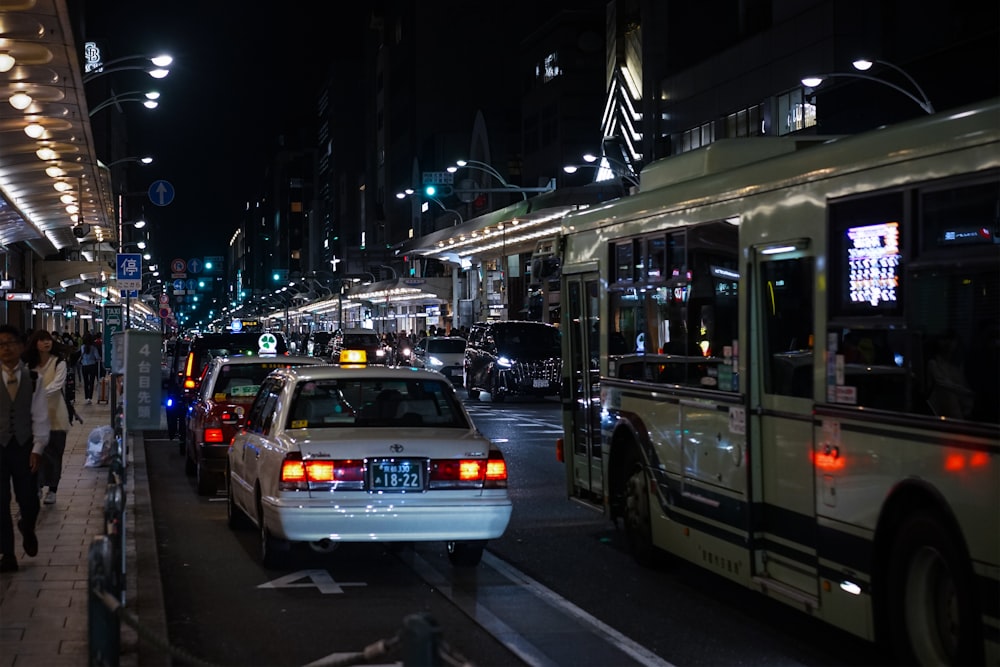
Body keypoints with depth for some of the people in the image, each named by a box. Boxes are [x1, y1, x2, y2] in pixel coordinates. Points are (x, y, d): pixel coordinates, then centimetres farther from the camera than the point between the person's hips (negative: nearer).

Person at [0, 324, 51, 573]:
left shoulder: (32, 379, 1)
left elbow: (40, 416, 1)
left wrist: (37, 448, -6)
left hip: (24, 447, 1)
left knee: (29, 501, 2)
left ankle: (27, 529, 37)